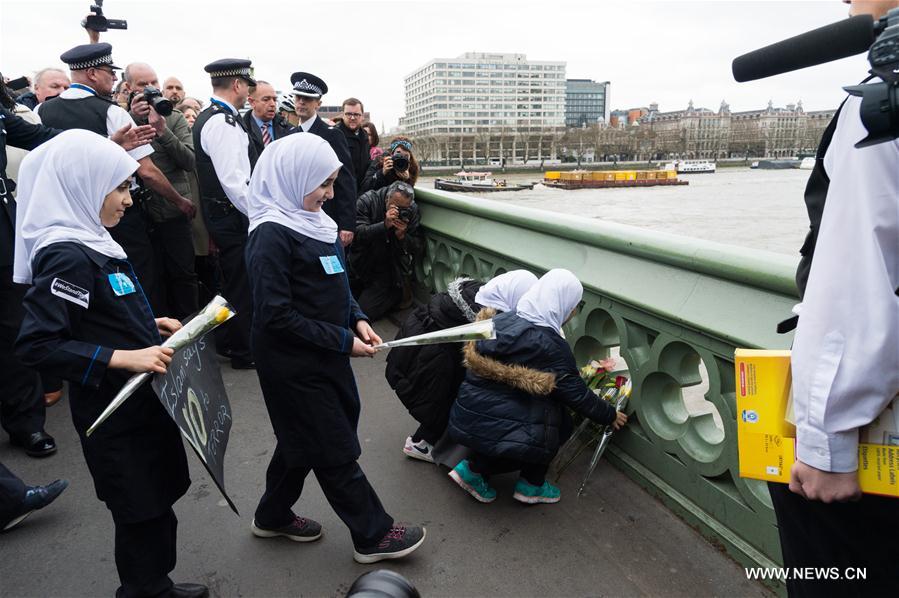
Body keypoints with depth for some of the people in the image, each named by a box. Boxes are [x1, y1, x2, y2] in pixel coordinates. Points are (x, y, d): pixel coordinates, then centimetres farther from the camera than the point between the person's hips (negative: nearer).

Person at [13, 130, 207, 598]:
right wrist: (124, 357, -29)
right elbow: (36, 345, -26)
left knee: (157, 502, 21)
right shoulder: (67, 256, -22)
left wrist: (149, 324, 8)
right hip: (113, 410, -9)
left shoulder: (89, 242, 7)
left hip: (141, 399, 9)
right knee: (143, 512, 6)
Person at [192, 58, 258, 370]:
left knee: (234, 282, 20)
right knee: (243, 284, 1)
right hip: (233, 217, -10)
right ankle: (245, 352, 14)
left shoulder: (207, 117, 13)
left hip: (219, 213, 10)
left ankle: (232, 341, 34)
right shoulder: (224, 122, -19)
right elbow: (234, 182, -24)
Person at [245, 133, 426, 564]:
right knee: (336, 450, 5)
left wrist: (357, 319, -1)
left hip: (323, 357, 9)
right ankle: (372, 535, 21)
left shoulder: (312, 222, 6)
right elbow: (276, 316, -23)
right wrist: (343, 340, -20)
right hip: (295, 364, -9)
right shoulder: (272, 235, -20)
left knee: (304, 440, 22)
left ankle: (273, 516, 42)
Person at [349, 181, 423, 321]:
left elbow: (419, 247, -7)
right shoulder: (367, 201, -13)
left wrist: (402, 236, -26)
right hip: (361, 268, 2)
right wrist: (384, 225, -34)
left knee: (365, 312, -11)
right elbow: (356, 233, -24)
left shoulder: (412, 211, -7)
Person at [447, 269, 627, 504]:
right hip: (493, 430, -7)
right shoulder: (551, 346, -13)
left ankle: (476, 467, 16)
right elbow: (578, 396, -5)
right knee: (559, 420, 12)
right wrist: (611, 415, 14)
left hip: (463, 422, 7)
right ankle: (531, 485, 18)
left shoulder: (501, 320, 6)